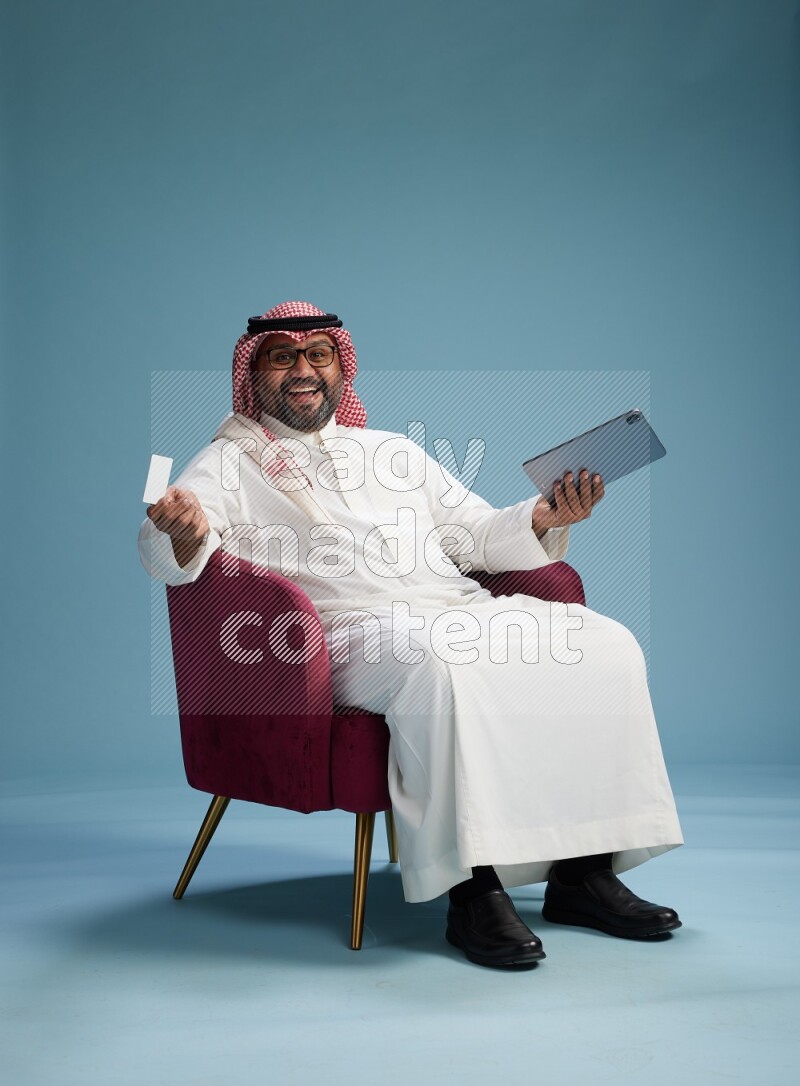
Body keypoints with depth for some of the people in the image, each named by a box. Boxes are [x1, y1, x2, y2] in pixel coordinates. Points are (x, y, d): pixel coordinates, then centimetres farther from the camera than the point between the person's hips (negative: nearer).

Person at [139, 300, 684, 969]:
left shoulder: (395, 449, 28)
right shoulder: (232, 461, 14)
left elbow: (479, 536, 23)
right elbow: (162, 549, -4)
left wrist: (545, 518, 2)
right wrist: (184, 536, -30)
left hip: (462, 611, 6)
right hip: (347, 631, -5)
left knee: (604, 644, -16)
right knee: (443, 665, -38)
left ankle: (584, 871, -14)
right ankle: (473, 885, -32)